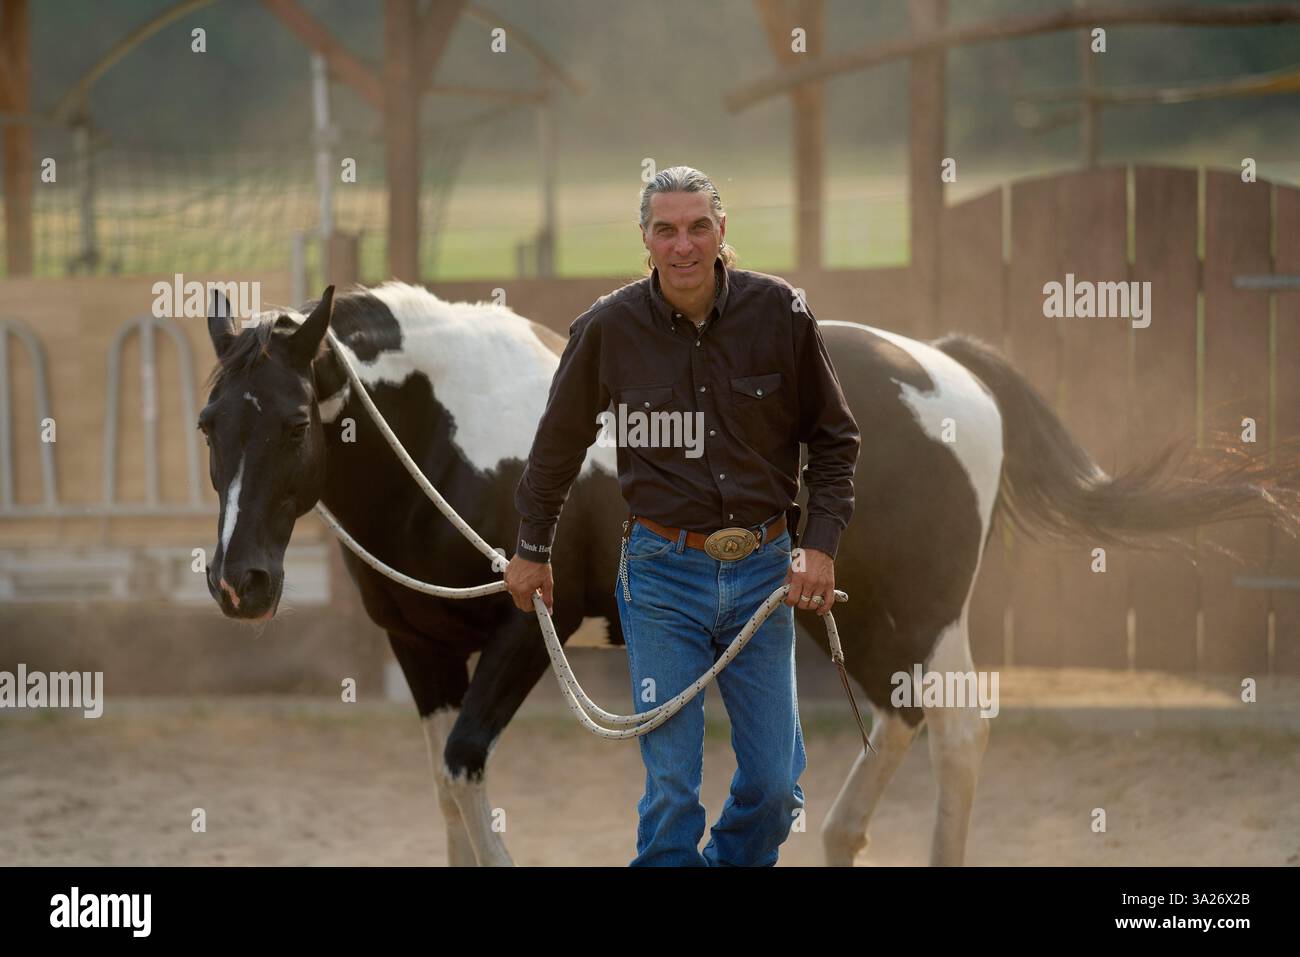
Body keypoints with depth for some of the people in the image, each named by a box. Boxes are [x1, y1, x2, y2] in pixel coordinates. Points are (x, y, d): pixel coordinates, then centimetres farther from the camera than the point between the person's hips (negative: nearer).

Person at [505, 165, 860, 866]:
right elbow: (557, 446, 12)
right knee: (671, 788, -3)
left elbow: (834, 439, 7)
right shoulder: (609, 328, -5)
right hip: (663, 576, -1)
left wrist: (822, 546, -3)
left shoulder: (779, 313, -5)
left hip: (763, 569, 1)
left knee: (775, 785, 5)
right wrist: (531, 551, 20)